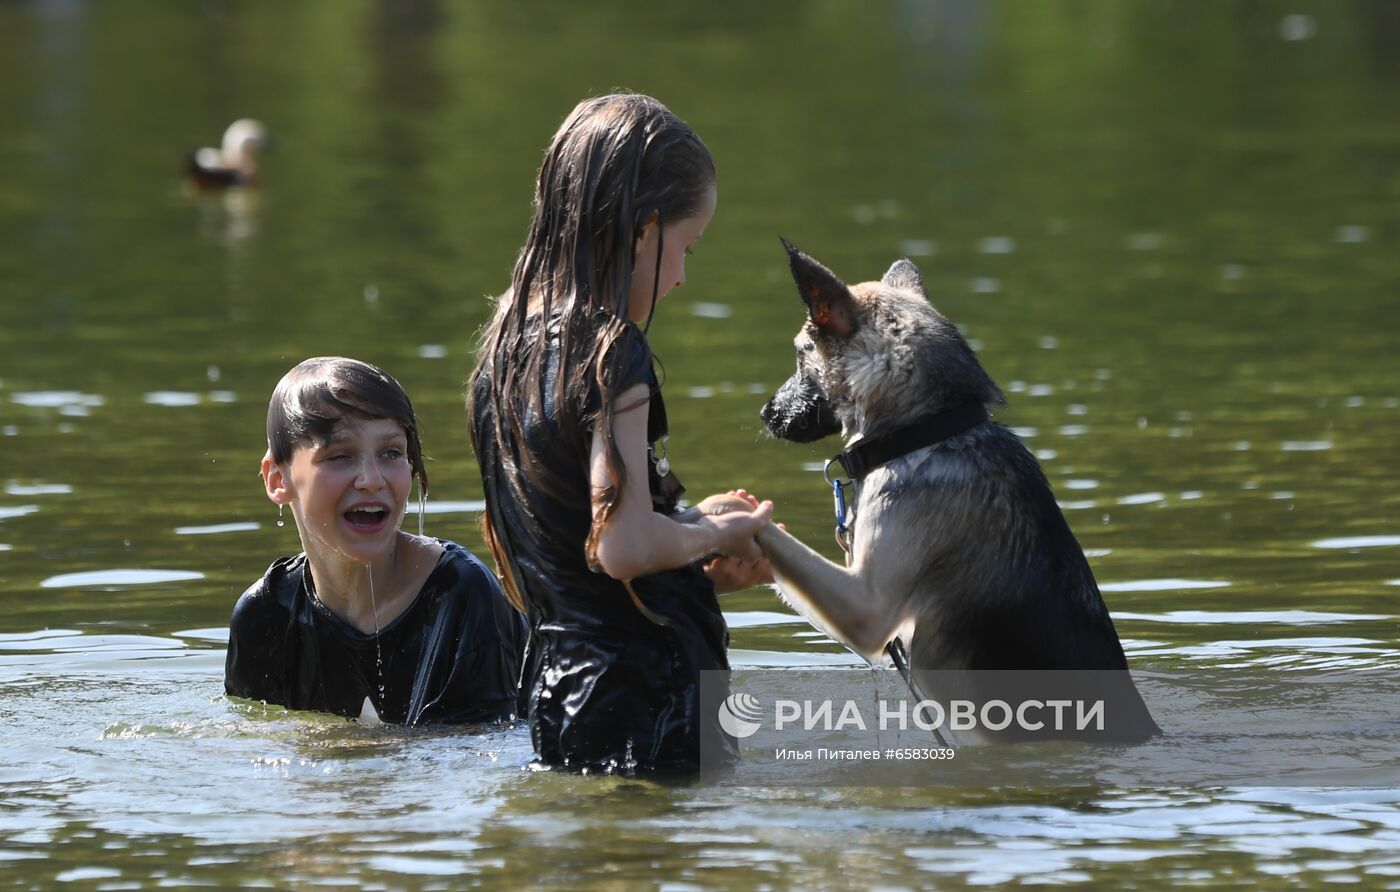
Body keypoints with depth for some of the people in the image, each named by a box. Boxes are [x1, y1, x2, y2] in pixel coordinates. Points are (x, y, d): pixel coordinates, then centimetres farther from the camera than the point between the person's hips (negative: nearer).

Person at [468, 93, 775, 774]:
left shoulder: (506, 344, 11)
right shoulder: (611, 352, -15)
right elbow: (623, 546, -23)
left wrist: (700, 566, 18)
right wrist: (716, 536, -3)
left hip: (554, 689, 9)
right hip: (645, 690, -9)